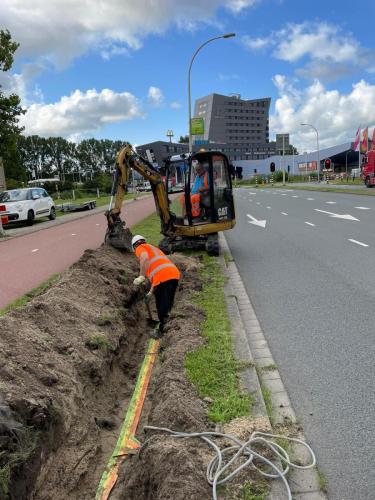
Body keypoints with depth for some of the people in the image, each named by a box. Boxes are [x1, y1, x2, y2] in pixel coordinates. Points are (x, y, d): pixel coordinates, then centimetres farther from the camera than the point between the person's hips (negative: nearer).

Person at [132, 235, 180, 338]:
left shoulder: (140, 248, 13)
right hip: (174, 274, 8)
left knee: (161, 306, 4)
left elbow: (145, 257, -15)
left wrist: (141, 277, -14)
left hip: (163, 277, -8)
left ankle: (162, 331, 13)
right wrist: (151, 292, 40)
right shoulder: (153, 248, 36)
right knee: (168, 303, 20)